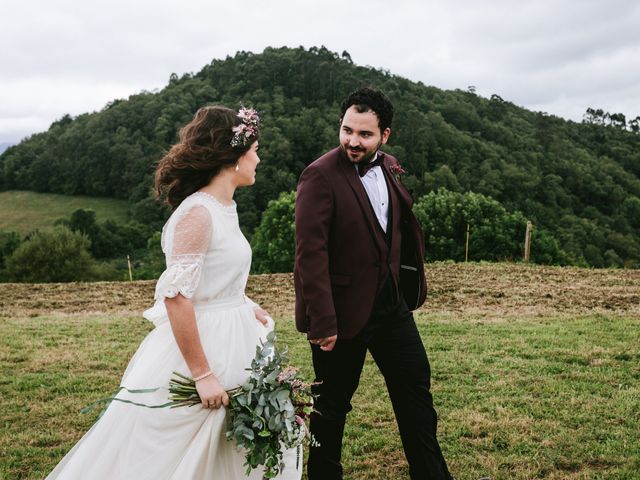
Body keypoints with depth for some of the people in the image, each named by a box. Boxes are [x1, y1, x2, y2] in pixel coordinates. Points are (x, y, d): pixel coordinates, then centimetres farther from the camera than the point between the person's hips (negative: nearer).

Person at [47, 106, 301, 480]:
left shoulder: (225, 207, 8)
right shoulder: (197, 213, -20)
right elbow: (176, 296, -25)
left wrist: (247, 309, 8)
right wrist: (203, 375, -24)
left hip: (232, 345, 9)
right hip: (198, 348, -9)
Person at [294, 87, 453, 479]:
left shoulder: (389, 167, 4)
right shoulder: (321, 176, -18)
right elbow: (310, 254, -22)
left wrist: (410, 286, 10)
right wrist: (322, 322, -24)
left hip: (392, 303, 7)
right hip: (343, 311, -7)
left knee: (416, 388, 17)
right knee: (332, 405, 9)